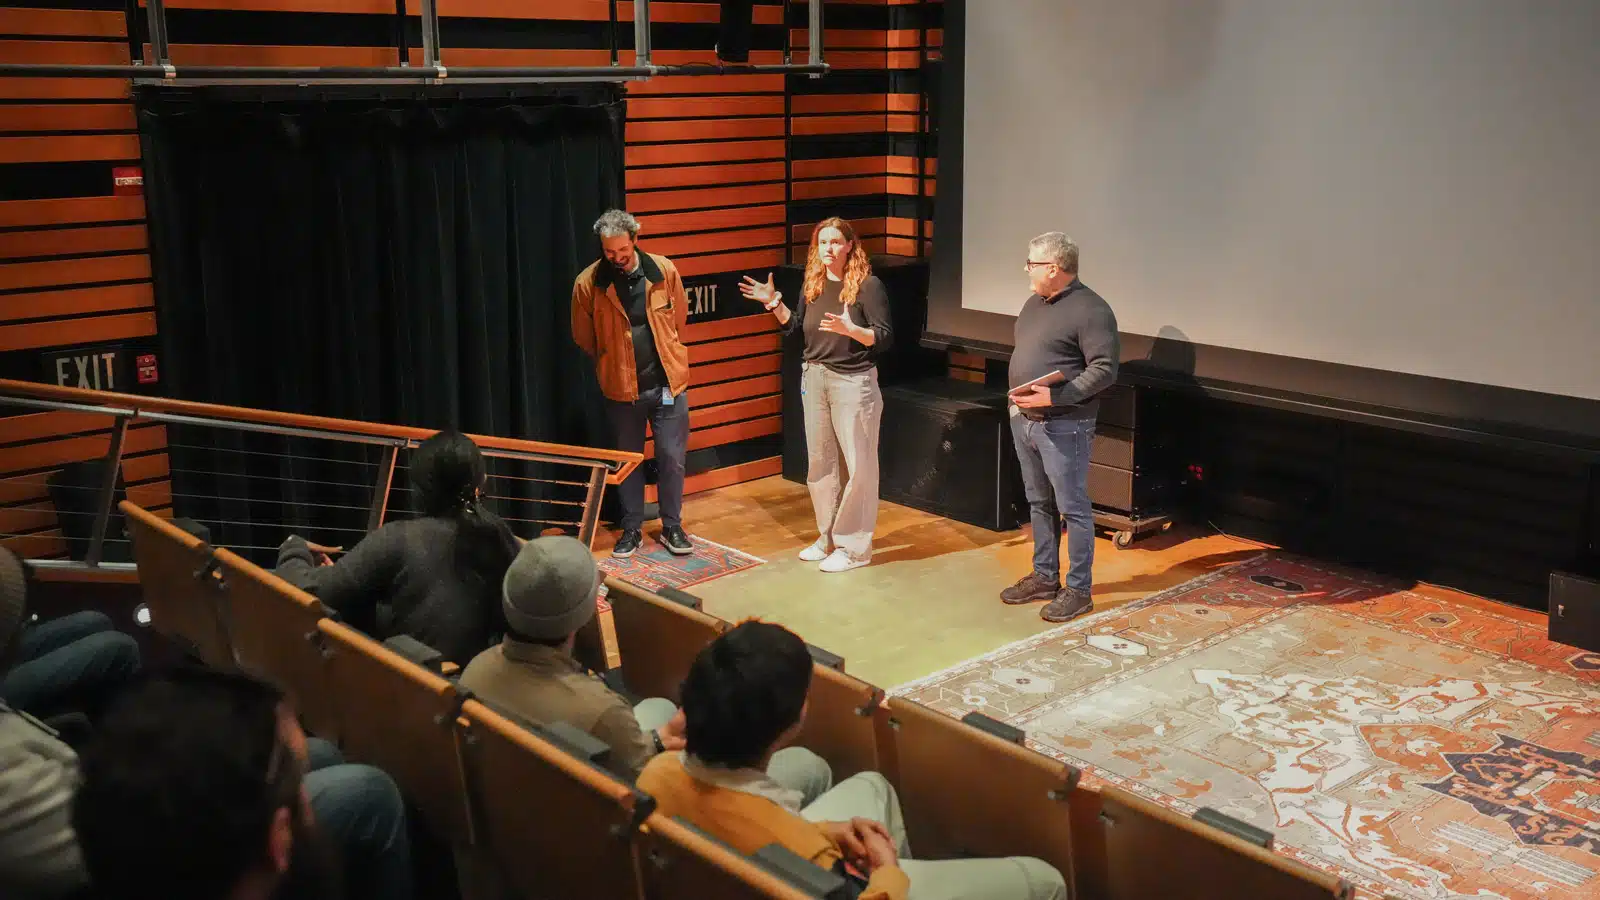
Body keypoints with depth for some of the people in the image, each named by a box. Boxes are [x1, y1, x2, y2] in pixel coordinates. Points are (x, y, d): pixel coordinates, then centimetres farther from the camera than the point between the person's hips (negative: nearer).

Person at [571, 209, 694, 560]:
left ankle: (672, 527, 22)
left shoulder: (664, 271, -8)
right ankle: (631, 529, 26)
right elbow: (584, 338, 2)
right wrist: (613, 363, 10)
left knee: (671, 458, 6)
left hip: (668, 383, 0)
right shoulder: (588, 283, -11)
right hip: (622, 389, 0)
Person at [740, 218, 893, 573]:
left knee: (857, 465, -1)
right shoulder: (812, 284, 6)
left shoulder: (867, 284, -12)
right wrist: (774, 304, 3)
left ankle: (854, 547, 9)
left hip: (853, 381, -7)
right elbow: (796, 327, 17)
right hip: (814, 379, 7)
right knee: (820, 463, 14)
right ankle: (828, 539, 28)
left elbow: (884, 338, -15)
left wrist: (850, 329, -31)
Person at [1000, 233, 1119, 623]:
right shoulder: (1035, 302, 12)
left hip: (1063, 426, -9)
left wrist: (1055, 397, -25)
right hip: (1024, 421, 9)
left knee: (1073, 509, -2)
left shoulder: (1090, 309, -15)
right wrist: (1017, 396, 11)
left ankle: (1079, 590, 6)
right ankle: (1044, 577, 28)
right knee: (1039, 503, 16)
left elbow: (1105, 369, -19)